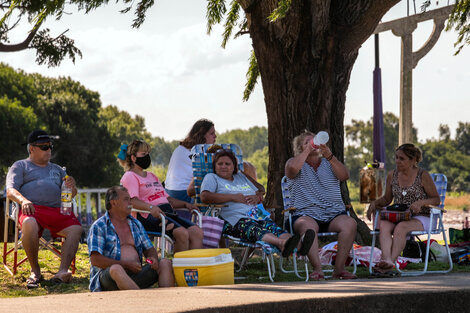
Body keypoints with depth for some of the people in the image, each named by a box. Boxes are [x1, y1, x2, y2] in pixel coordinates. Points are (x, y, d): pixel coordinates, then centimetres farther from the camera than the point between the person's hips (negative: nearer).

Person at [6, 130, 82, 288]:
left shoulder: (57, 169, 33)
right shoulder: (20, 166, 20)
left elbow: (71, 195, 28)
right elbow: (10, 191, 4)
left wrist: (72, 187, 2)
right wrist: (23, 200, -19)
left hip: (57, 210, 4)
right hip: (32, 209, -4)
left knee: (76, 228, -28)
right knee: (29, 224, -40)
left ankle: (62, 272, -37)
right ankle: (35, 271, -25)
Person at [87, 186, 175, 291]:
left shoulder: (136, 224, 22)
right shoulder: (99, 226, 2)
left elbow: (149, 249, 24)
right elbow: (95, 259, -9)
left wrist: (153, 258, -2)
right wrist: (126, 265, -15)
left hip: (136, 273, 6)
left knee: (165, 264, -14)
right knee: (116, 269, -39)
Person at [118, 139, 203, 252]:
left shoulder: (152, 176, 32)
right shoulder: (130, 176, 4)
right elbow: (132, 201, -13)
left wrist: (185, 204, 16)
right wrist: (150, 208, -31)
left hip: (168, 213, 9)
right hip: (148, 216, -8)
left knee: (197, 232, -17)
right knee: (182, 233, -32)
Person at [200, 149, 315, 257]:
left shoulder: (241, 177, 33)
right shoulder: (211, 178, 15)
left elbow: (261, 189, 36)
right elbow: (204, 196, -5)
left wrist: (258, 196, 9)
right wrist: (233, 197, -6)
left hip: (256, 216, 6)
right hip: (234, 220, -6)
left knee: (273, 227, -29)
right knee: (255, 229, -39)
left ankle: (299, 245, -60)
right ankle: (282, 243, -70)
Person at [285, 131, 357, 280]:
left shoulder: (329, 163, 22)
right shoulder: (295, 162, 16)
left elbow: (344, 176, 0)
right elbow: (292, 168, -11)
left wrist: (329, 155, -12)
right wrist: (308, 150, -3)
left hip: (334, 214, 3)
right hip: (306, 214, -2)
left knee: (350, 223, -30)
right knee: (307, 226, -39)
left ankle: (339, 268, -27)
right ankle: (317, 269, -40)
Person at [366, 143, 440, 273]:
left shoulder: (423, 176, -2)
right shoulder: (392, 175, 11)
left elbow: (436, 199, 2)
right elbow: (386, 199, 21)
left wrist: (421, 202, -17)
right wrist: (375, 203, 0)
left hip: (420, 218, -4)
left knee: (401, 227, -37)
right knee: (384, 225, -31)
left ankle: (392, 261, -46)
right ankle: (386, 259, -52)